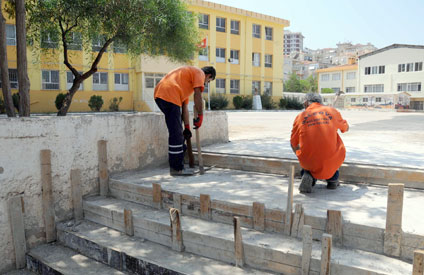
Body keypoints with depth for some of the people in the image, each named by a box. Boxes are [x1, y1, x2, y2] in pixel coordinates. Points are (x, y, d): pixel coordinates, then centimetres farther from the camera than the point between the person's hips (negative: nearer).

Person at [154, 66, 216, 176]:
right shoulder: (199, 73, 9)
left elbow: (184, 106, 31)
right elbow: (197, 95, -8)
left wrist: (187, 127, 29)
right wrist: (200, 115, -1)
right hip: (169, 95, -10)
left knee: (176, 133, 18)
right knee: (176, 134, -5)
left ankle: (175, 165, 27)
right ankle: (177, 168, 1)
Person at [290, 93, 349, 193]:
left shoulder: (300, 116, 3)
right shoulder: (332, 111, 6)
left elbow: (293, 144, 11)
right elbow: (346, 128, 26)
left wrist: (301, 156, 33)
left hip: (309, 162, 0)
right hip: (332, 161, 1)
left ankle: (307, 174, 5)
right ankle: (333, 178, 29)